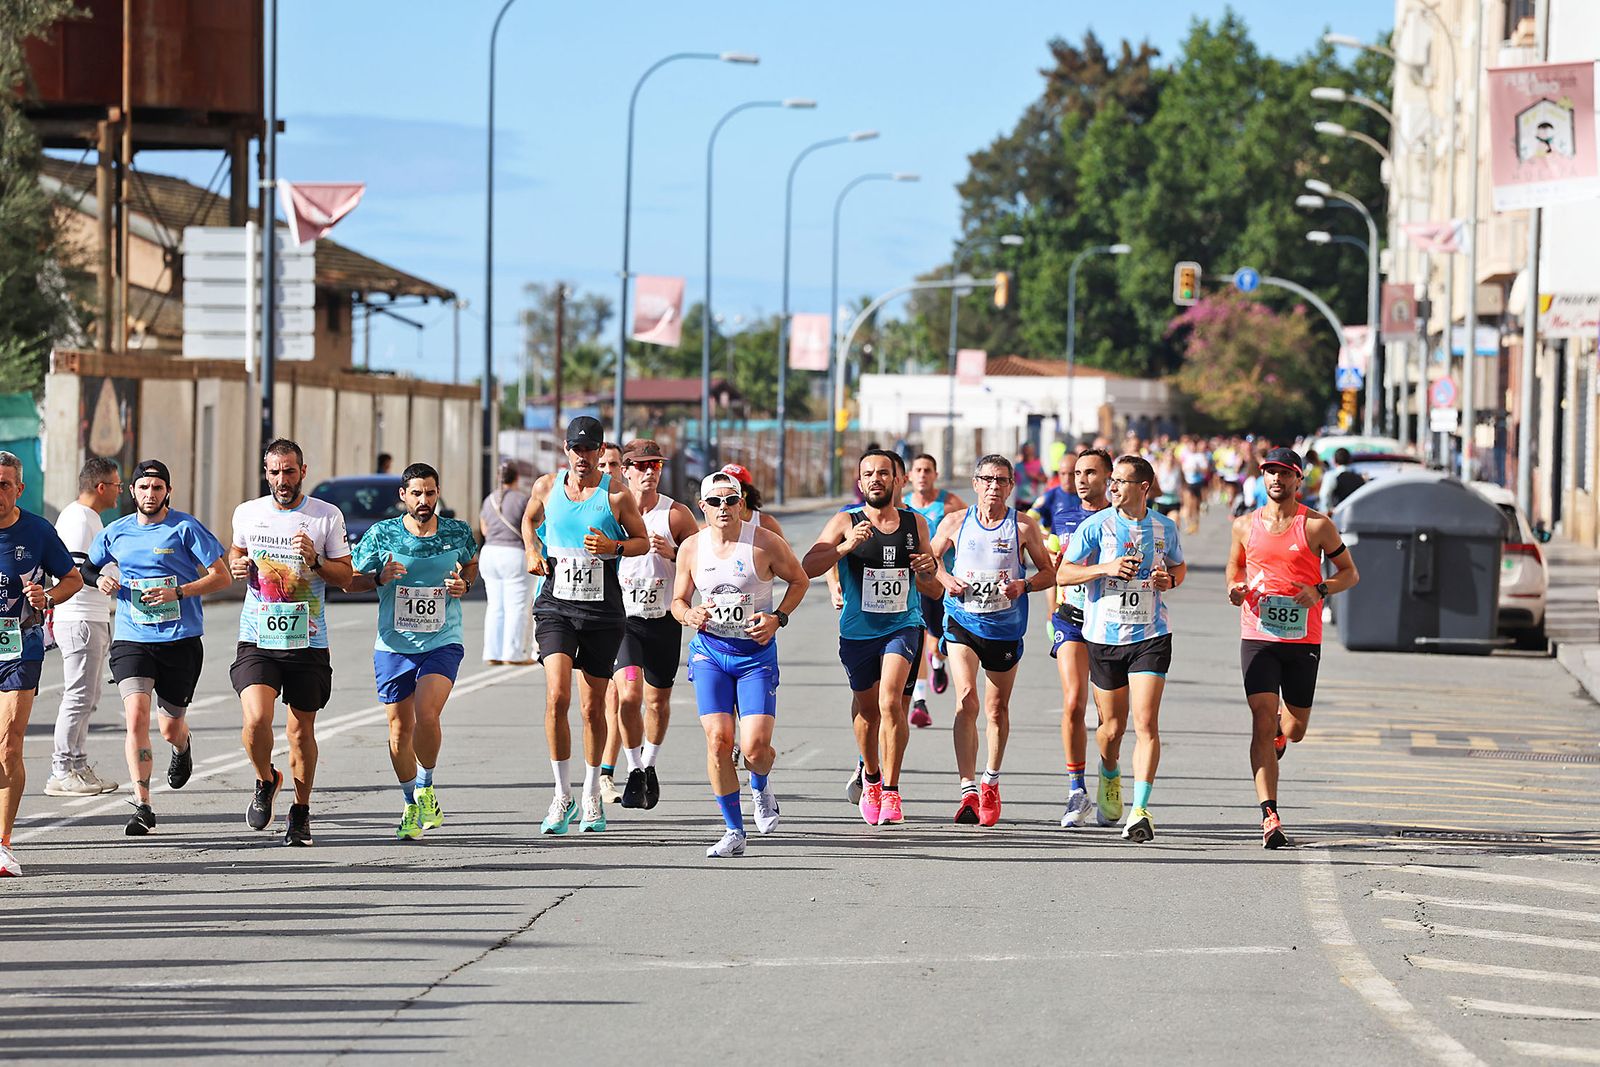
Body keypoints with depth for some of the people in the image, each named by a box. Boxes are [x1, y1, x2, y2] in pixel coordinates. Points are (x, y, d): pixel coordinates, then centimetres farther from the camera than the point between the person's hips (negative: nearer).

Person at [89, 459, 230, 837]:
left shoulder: (185, 528, -4)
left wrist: (178, 593, -17)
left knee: (171, 726, 10)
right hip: (131, 639, 2)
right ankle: (142, 807, -17)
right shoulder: (116, 532, 7)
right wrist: (102, 582, 0)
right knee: (136, 716, -18)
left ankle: (183, 747, 50)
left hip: (181, 639, -2)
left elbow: (221, 576, -5)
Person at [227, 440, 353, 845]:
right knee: (256, 719, -18)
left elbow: (346, 576, 2)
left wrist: (315, 560, -16)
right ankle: (266, 782, 12)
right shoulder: (247, 513, 5)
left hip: (307, 644, -1)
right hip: (257, 640, 1)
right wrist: (236, 566, 2)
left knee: (301, 731, 5)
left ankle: (301, 813, 23)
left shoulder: (328, 516, -1)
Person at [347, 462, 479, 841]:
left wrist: (464, 584, -1)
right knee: (400, 729, 7)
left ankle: (426, 789, 1)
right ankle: (412, 805, 26)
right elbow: (350, 580, 4)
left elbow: (471, 563, 21)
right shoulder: (381, 534, -3)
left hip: (443, 643, -1)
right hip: (393, 646, 1)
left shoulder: (458, 533, 0)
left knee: (426, 713, -22)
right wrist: (379, 578, -16)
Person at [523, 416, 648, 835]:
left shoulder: (617, 496, -3)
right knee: (557, 697, -16)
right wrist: (533, 551, 4)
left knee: (593, 708, 6)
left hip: (603, 612, -1)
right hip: (556, 606, 1)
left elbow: (643, 541, 7)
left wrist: (613, 546, -13)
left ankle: (592, 794, 25)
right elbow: (529, 520, 24)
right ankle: (562, 794, -5)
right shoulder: (547, 486, 4)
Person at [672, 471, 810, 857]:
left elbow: (799, 580, 7)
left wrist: (778, 618, -8)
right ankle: (733, 832, 1)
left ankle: (760, 788, 26)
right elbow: (678, 600, 12)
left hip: (756, 653, -2)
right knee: (718, 739, -11)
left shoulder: (765, 543, -8)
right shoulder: (692, 547, 1)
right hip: (710, 651, 2)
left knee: (755, 745, -13)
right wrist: (690, 615, -11)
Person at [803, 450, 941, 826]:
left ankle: (891, 791, -13)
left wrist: (928, 572, -9)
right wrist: (845, 547, -26)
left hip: (902, 626, -1)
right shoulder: (846, 522, -2)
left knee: (891, 701, -20)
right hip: (857, 629, 1)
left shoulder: (915, 524, 5)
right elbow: (808, 568, -13)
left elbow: (930, 590, 15)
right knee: (866, 707, 15)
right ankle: (871, 777, 41)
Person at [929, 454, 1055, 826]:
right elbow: (929, 559, 14)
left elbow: (1048, 572, 4)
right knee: (966, 699, -18)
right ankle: (968, 790, -22)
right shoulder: (955, 523, 0)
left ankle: (991, 783, 34)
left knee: (997, 708, 12)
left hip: (1005, 626, 1)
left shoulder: (1024, 527, -3)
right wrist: (946, 579, -6)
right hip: (962, 622, -1)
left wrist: (1023, 586, -15)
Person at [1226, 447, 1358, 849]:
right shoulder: (1245, 525, 6)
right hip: (1257, 636, 0)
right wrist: (1234, 588, -1)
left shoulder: (1317, 526, -1)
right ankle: (1270, 817, -14)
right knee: (1262, 723, -13)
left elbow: (1350, 573, 6)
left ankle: (1279, 731, 47)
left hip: (1303, 640, 0)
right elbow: (1234, 567, 22)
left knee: (1293, 730, 7)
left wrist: (1320, 590, -13)